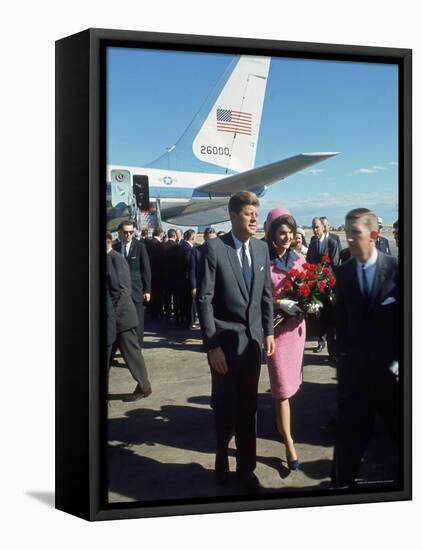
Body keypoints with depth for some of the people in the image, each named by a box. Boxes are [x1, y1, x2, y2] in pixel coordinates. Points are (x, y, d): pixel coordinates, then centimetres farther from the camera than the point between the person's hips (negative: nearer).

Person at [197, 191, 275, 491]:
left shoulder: (262, 248, 4)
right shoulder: (214, 248, -11)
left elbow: (266, 294, 11)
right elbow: (204, 300, -12)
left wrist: (269, 331, 7)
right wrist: (212, 345, -14)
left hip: (254, 340, 4)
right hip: (225, 341, -4)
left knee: (249, 408, 11)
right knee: (225, 407, 11)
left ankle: (246, 467, 26)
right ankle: (222, 455, 38)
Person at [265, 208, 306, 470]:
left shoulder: (299, 258, 4)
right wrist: (280, 303, -24)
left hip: (297, 324, 6)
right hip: (276, 326, -5)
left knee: (291, 380, 18)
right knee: (283, 386, -2)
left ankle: (281, 422, 39)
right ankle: (289, 443, 5)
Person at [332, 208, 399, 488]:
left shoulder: (396, 268, -9)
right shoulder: (344, 272, 2)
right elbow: (342, 318, 6)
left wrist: (399, 359, -10)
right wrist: (343, 355, 3)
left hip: (390, 364, -2)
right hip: (354, 364, 2)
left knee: (400, 427, 13)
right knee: (350, 430, 8)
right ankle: (343, 480, 20)